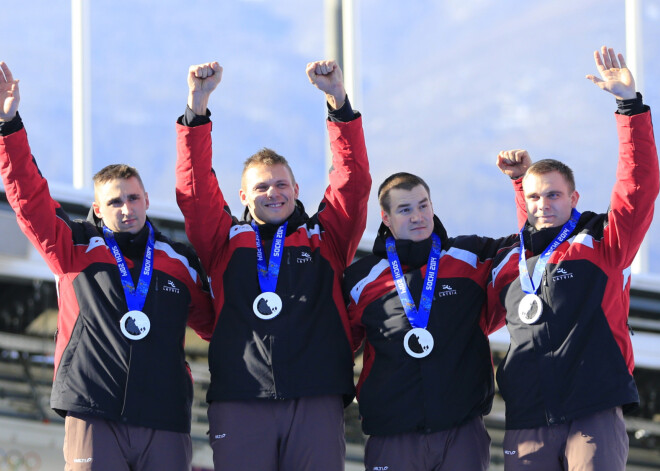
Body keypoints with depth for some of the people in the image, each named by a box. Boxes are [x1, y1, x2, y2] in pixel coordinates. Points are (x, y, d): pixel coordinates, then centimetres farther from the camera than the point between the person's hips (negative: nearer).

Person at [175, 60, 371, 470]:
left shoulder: (325, 240, 16)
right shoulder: (226, 242, 17)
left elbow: (354, 182, 6)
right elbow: (194, 189, 7)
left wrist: (339, 102, -5)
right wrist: (197, 109, -4)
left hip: (316, 401, 0)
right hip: (239, 402, 0)